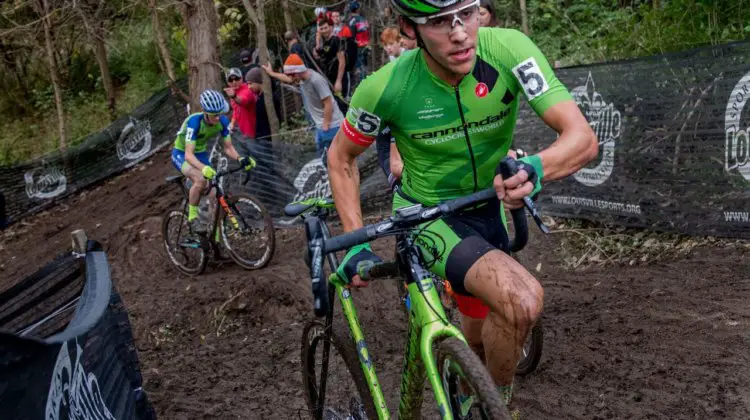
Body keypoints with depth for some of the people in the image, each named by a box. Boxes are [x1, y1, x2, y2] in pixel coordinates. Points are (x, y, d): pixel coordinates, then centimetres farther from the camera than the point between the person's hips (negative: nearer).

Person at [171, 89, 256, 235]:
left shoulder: (223, 121, -20)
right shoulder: (194, 122, -34)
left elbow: (228, 147, -11)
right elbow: (189, 154, -40)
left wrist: (240, 159, -32)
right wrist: (204, 168, -58)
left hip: (200, 153, 5)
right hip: (181, 154, -5)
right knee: (200, 180, -35)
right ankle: (192, 218, -15)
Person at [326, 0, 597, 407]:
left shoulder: (507, 49, -26)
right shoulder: (386, 88, -26)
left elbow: (583, 138, -31)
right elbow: (340, 157, -8)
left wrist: (535, 169, -52)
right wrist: (357, 244, -16)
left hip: (486, 209, 4)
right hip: (426, 217, -3)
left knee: (480, 341, 20)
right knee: (523, 299, -29)